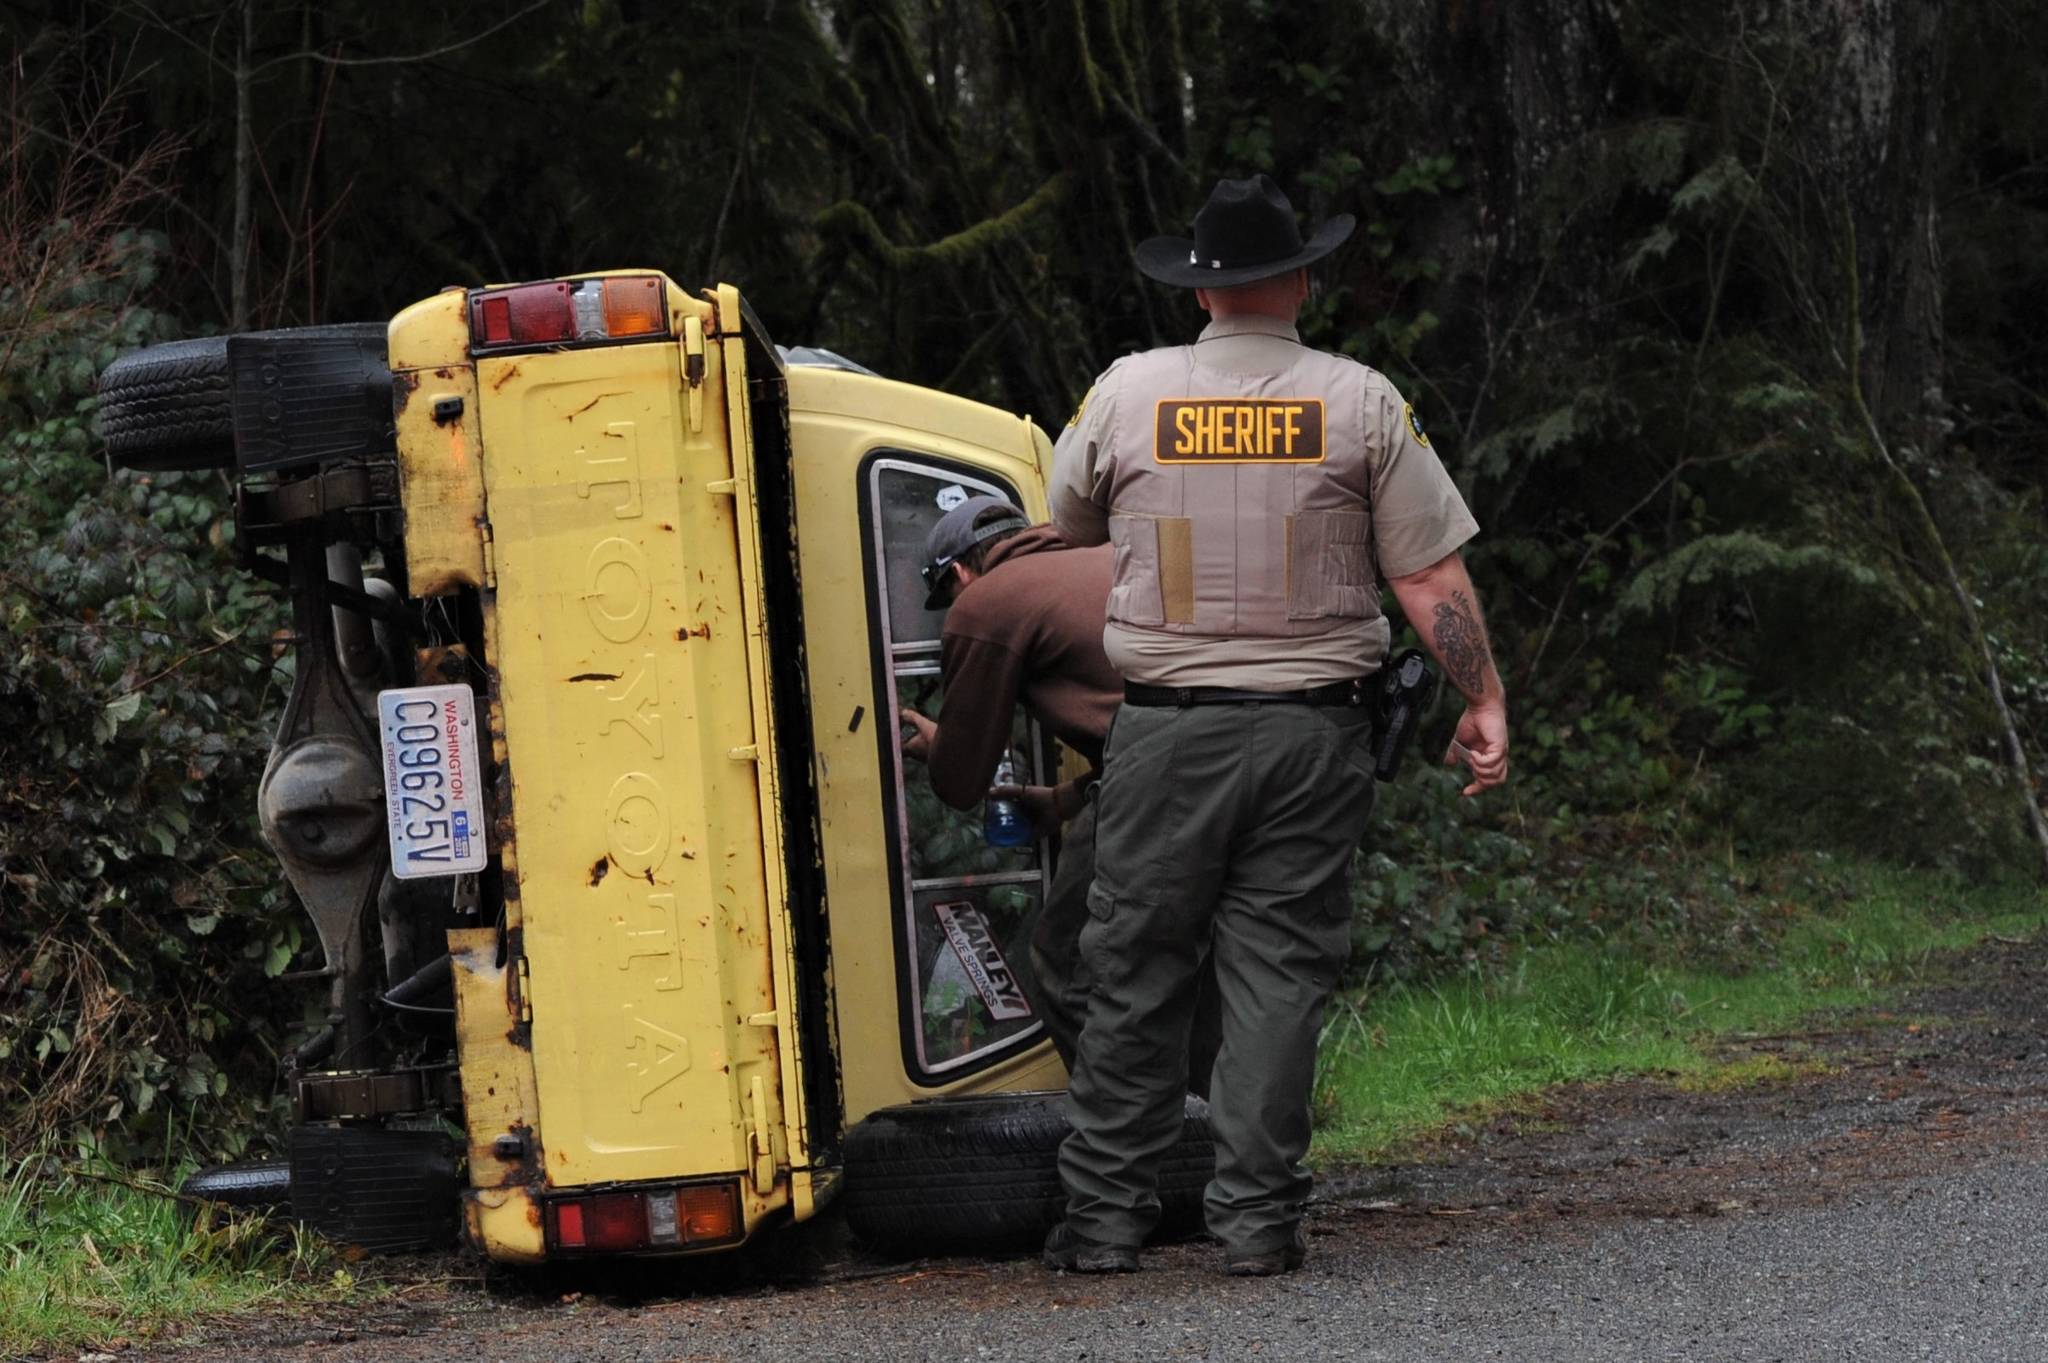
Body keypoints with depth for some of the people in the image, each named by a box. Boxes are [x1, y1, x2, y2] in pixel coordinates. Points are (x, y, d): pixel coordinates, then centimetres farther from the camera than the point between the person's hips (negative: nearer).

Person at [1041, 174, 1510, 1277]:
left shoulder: (1126, 394, 1)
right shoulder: (1362, 403, 0)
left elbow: (1065, 528, 19)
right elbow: (1430, 578, 1)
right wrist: (1484, 700, 11)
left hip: (1165, 731, 0)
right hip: (1312, 730, 0)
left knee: (1137, 974, 7)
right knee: (1278, 973, 2)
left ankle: (1105, 1216, 9)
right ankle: (1257, 1218, 0)